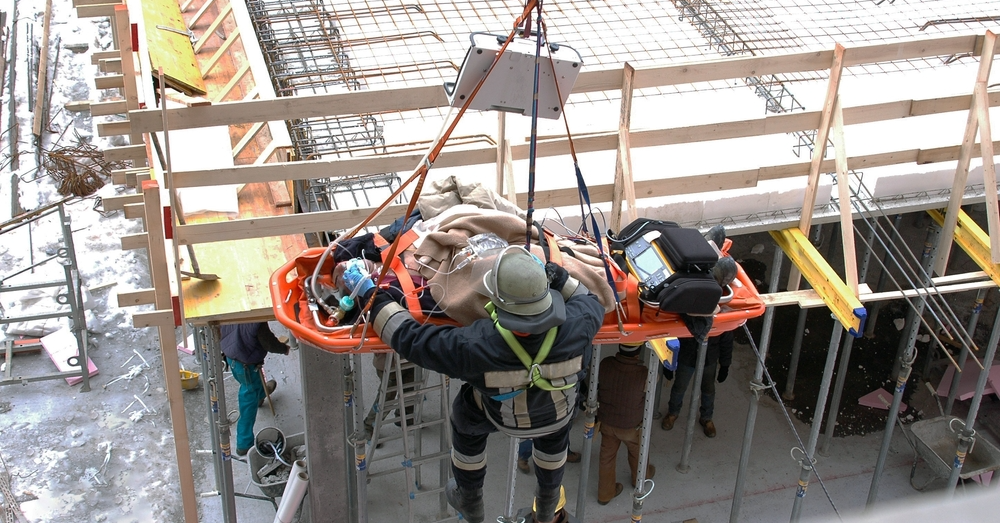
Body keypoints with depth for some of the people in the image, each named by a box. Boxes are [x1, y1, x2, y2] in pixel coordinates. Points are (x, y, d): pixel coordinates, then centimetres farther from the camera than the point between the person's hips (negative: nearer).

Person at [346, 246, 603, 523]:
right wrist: (553, 272, -16)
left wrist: (370, 293, -22)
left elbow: (409, 338, -32)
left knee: (466, 418, 31)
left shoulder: (475, 347, -46)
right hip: (557, 416, 2)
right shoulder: (577, 327, -39)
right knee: (555, 428, 37)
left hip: (502, 417, -2)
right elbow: (591, 301, -12)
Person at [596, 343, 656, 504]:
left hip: (606, 422, 2)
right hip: (631, 427, -2)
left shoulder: (605, 365, -26)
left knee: (607, 456, 23)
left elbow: (597, 386, -7)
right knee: (637, 453, 29)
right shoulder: (644, 374, -33)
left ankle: (605, 494, 39)